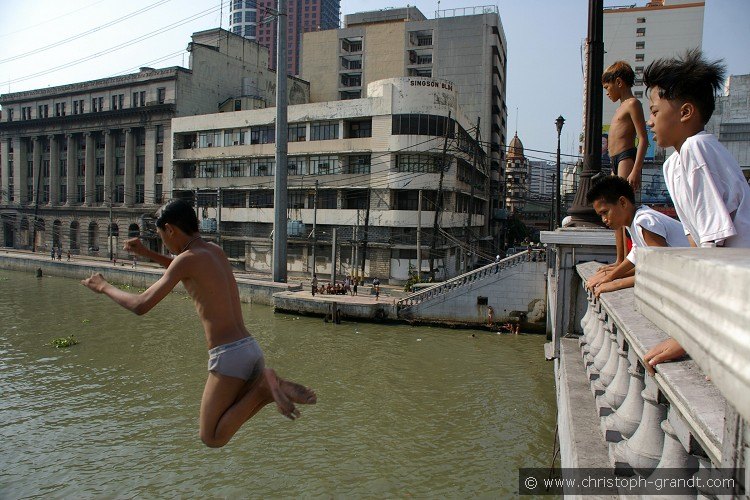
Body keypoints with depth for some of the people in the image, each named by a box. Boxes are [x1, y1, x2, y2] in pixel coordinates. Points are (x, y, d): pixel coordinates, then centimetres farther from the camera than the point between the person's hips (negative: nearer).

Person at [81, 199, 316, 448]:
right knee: (230, 422, 25)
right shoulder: (215, 251, 15)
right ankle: (275, 386, 0)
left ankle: (264, 386, -10)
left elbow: (141, 306, -9)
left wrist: (104, 287, 9)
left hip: (228, 355, -8)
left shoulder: (187, 258, -9)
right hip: (251, 348, 8)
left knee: (212, 438, 7)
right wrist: (146, 253, 34)